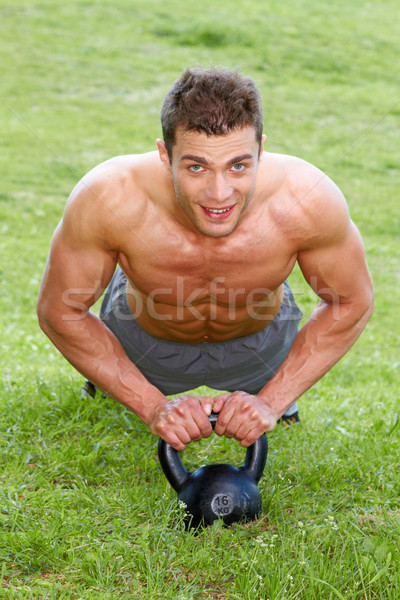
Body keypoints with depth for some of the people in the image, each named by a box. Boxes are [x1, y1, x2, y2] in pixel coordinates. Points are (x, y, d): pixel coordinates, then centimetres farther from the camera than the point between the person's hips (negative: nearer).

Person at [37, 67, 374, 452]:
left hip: (258, 341, 0)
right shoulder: (109, 199, -41)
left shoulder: (309, 200, -40)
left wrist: (272, 401, -27)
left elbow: (352, 303, -21)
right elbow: (59, 310, -24)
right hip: (147, 340, 0)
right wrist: (153, 406, -29)